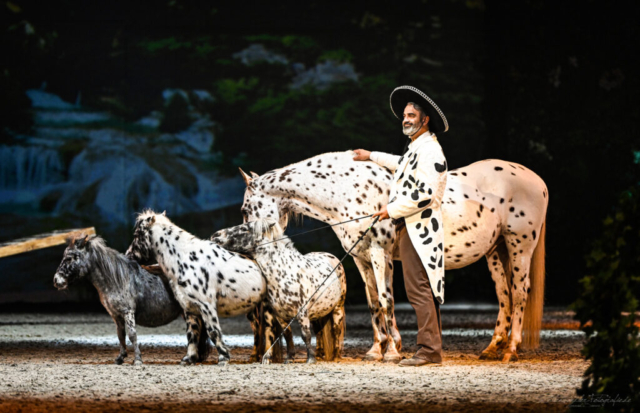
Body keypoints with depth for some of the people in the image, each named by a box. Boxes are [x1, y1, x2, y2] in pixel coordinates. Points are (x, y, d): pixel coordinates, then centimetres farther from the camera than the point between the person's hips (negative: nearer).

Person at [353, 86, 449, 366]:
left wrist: (393, 210, -14)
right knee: (423, 291, 11)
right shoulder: (416, 149, 19)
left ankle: (429, 351, -14)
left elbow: (426, 194, -23)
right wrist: (372, 156, 54)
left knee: (419, 290, -13)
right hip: (409, 228, 11)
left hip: (418, 229, -11)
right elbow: (403, 165, 43)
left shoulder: (429, 150, -14)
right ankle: (432, 349, 14)